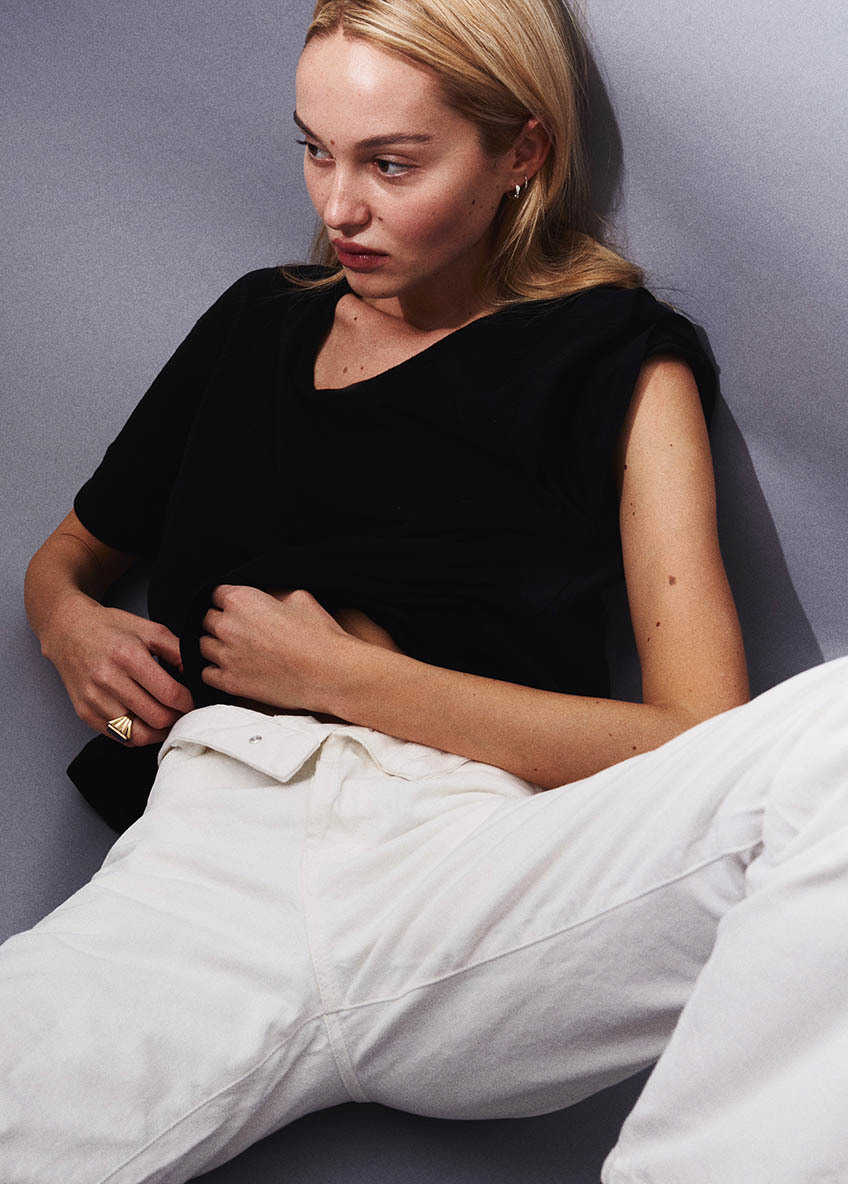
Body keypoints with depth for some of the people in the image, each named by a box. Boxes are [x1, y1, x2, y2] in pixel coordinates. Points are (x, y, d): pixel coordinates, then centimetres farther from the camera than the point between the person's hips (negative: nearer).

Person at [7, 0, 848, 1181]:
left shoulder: (615, 361, 10)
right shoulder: (257, 321, 22)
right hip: (206, 852, 2)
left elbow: (699, 743, -1)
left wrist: (335, 671, -2)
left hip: (469, 861, -1)